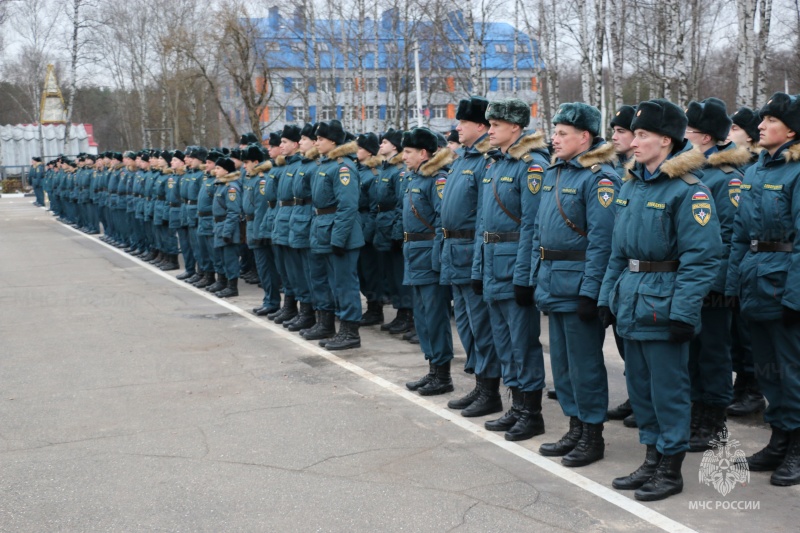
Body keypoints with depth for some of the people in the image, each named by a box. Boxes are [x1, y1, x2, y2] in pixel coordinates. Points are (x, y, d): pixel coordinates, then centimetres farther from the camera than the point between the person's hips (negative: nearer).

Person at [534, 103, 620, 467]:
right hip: (552, 283, 9)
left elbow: (601, 239, -19)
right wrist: (537, 278, 14)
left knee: (584, 361, 0)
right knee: (561, 360, 15)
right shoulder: (553, 173, 13)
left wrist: (590, 291, -22)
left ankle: (592, 435, 12)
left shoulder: (600, 177, -14)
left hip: (579, 282, -9)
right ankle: (575, 429, 27)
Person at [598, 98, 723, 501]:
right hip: (631, 301, 8)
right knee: (640, 384, 15)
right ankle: (652, 459, 28)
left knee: (667, 388, 1)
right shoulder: (631, 185, 11)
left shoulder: (688, 189, -13)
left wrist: (683, 312, -21)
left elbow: (703, 257, -18)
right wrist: (608, 296, 11)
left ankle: (670, 469, 14)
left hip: (663, 303, -8)